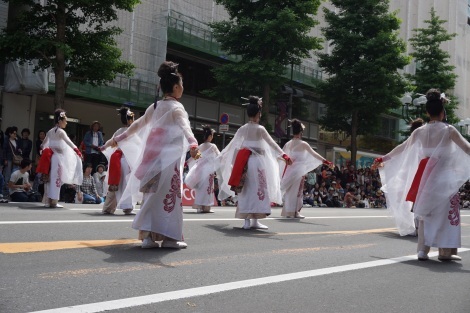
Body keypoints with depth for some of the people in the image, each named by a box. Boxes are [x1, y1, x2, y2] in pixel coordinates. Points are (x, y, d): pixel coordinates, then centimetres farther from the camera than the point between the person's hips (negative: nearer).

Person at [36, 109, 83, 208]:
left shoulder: (50, 131, 14)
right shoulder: (61, 131, -10)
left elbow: (43, 143, 21)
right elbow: (68, 142, -23)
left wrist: (43, 151, 34)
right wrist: (77, 151, -28)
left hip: (50, 156, 8)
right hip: (58, 156, -8)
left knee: (49, 178, 9)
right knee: (56, 178, -6)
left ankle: (48, 201, 13)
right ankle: (54, 201, -8)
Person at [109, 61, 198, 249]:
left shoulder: (154, 107, 14)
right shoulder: (176, 107, -7)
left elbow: (137, 125, 23)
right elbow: (184, 127, -27)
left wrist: (119, 138, 35)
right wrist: (193, 144, -44)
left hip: (153, 159, 7)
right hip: (169, 160, -7)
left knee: (152, 195, 9)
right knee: (169, 196, -3)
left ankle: (148, 236, 10)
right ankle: (169, 237, -2)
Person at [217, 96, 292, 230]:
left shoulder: (242, 128, 9)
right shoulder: (260, 128, -6)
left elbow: (232, 144, 16)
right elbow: (272, 143, -13)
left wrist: (222, 156, 27)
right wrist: (284, 155, -15)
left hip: (245, 161, 5)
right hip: (256, 160, -5)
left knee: (245, 190, 7)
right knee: (257, 189, -1)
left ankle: (246, 221, 6)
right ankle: (255, 221, -2)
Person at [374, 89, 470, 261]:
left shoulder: (420, 131, 5)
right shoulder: (448, 130, -5)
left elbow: (401, 148, 12)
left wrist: (383, 159, 23)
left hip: (426, 176, 4)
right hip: (444, 175, -4)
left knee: (425, 213, 10)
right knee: (446, 212, 4)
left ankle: (423, 250, 7)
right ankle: (445, 250, 4)